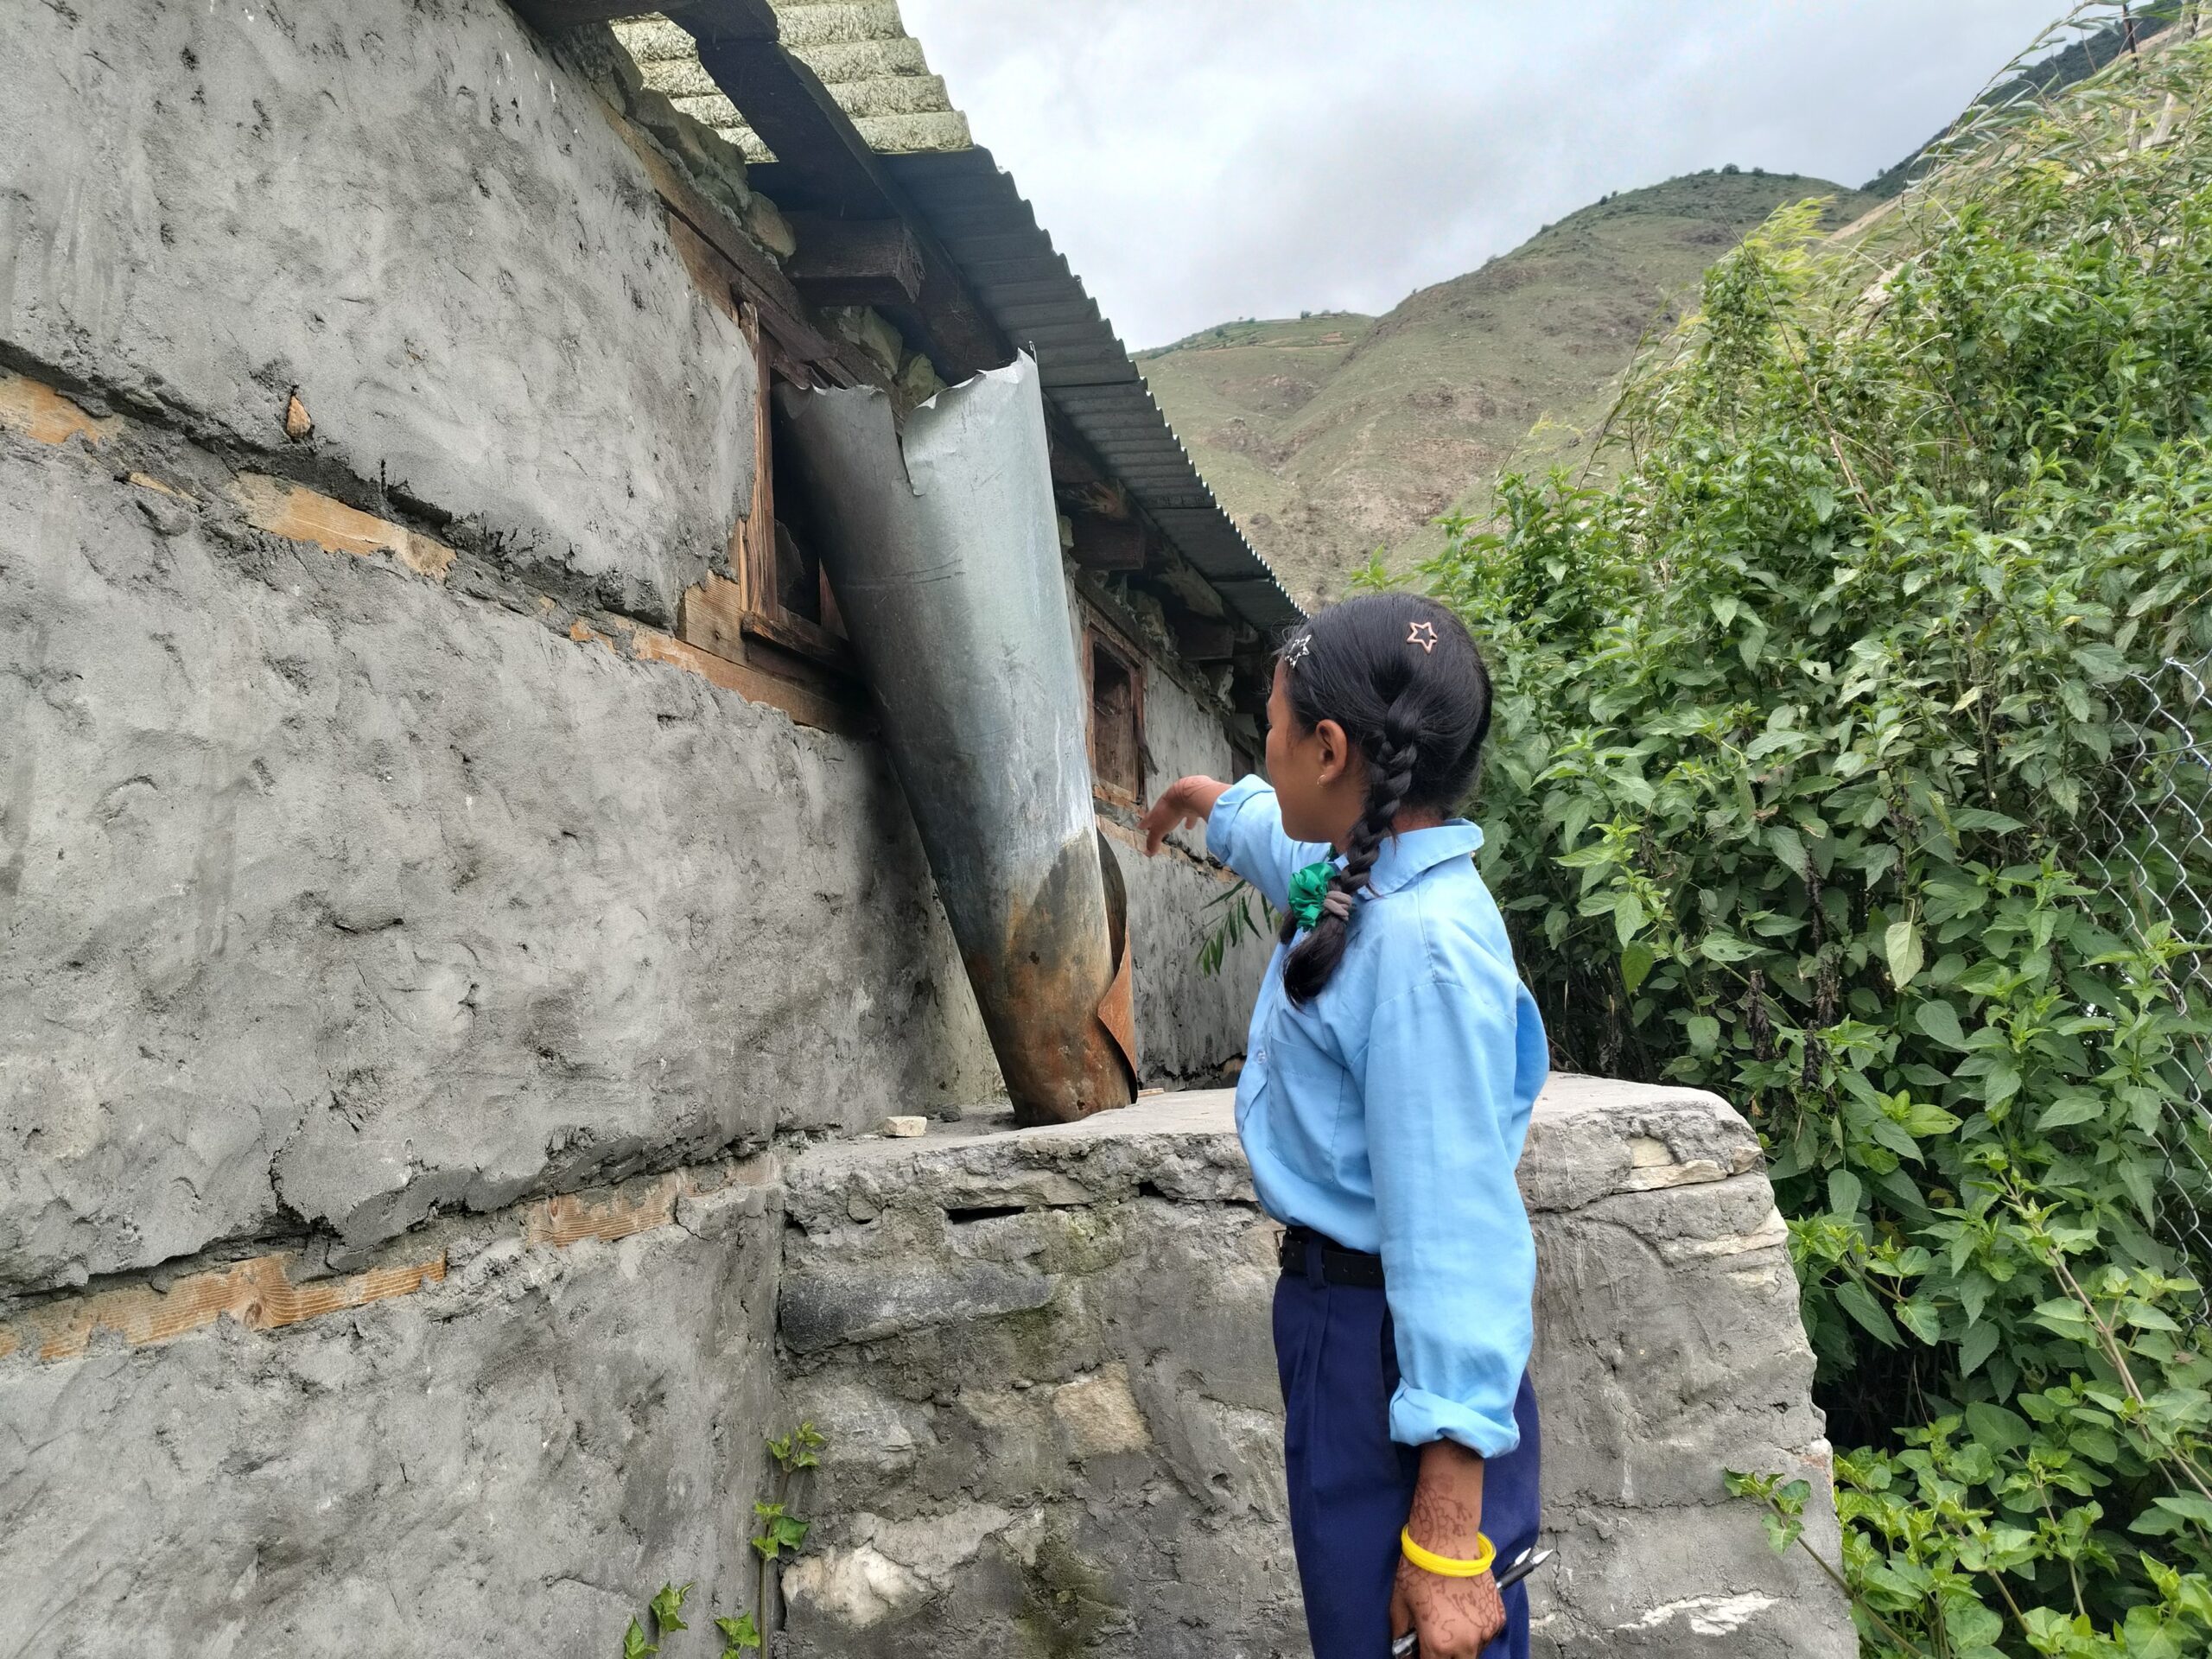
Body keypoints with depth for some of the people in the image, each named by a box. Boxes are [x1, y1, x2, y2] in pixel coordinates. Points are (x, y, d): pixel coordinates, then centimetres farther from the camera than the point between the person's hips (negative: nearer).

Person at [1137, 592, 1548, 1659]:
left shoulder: (1424, 947, -28)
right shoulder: (1357, 877, 0)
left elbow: (1451, 1232, -29)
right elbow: (1272, 834, 26)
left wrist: (1447, 1536, -25)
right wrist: (1201, 802, 47)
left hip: (1395, 1351, -9)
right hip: (1334, 1310, 9)